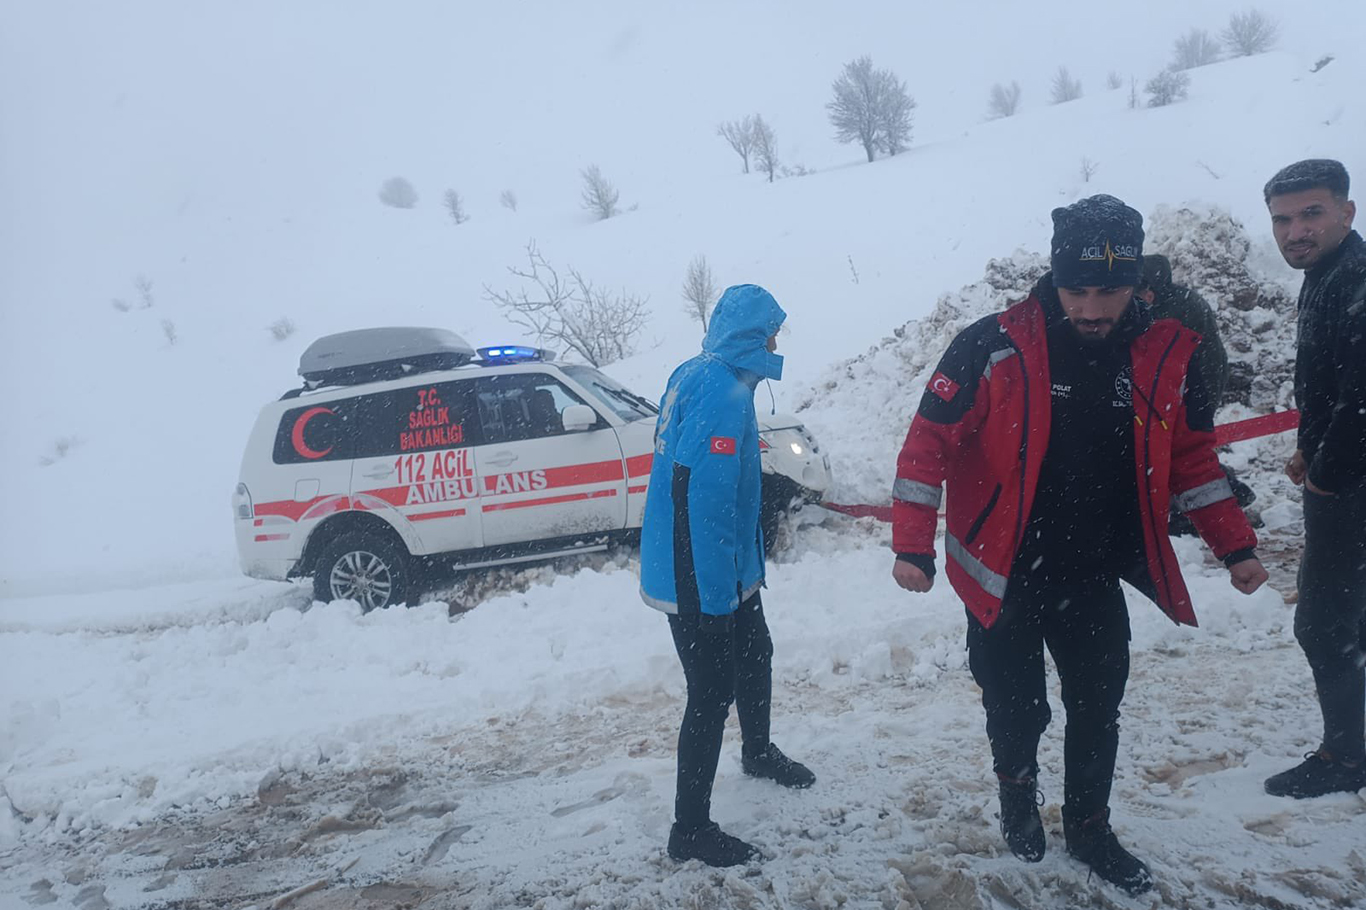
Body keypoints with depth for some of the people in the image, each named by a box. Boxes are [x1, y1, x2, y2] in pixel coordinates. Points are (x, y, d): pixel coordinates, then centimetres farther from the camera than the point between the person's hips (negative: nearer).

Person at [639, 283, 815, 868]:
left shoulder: (693, 375, 7)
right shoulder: (724, 390, -24)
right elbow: (703, 495, -29)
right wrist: (715, 594, -24)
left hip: (723, 570, 10)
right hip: (701, 581, -10)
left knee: (754, 656, 26)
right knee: (712, 695, 0)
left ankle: (758, 752, 51)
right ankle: (691, 830, 14)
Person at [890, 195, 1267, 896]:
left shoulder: (1169, 355, -5)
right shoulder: (993, 347, -17)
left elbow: (1193, 460, 9)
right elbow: (929, 443, -12)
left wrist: (1234, 546, 8)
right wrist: (913, 546, -17)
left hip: (1096, 576, 3)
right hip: (1004, 575, -3)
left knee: (1098, 709, 14)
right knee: (1017, 708, 9)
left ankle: (1088, 830, 38)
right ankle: (1017, 791, 42)